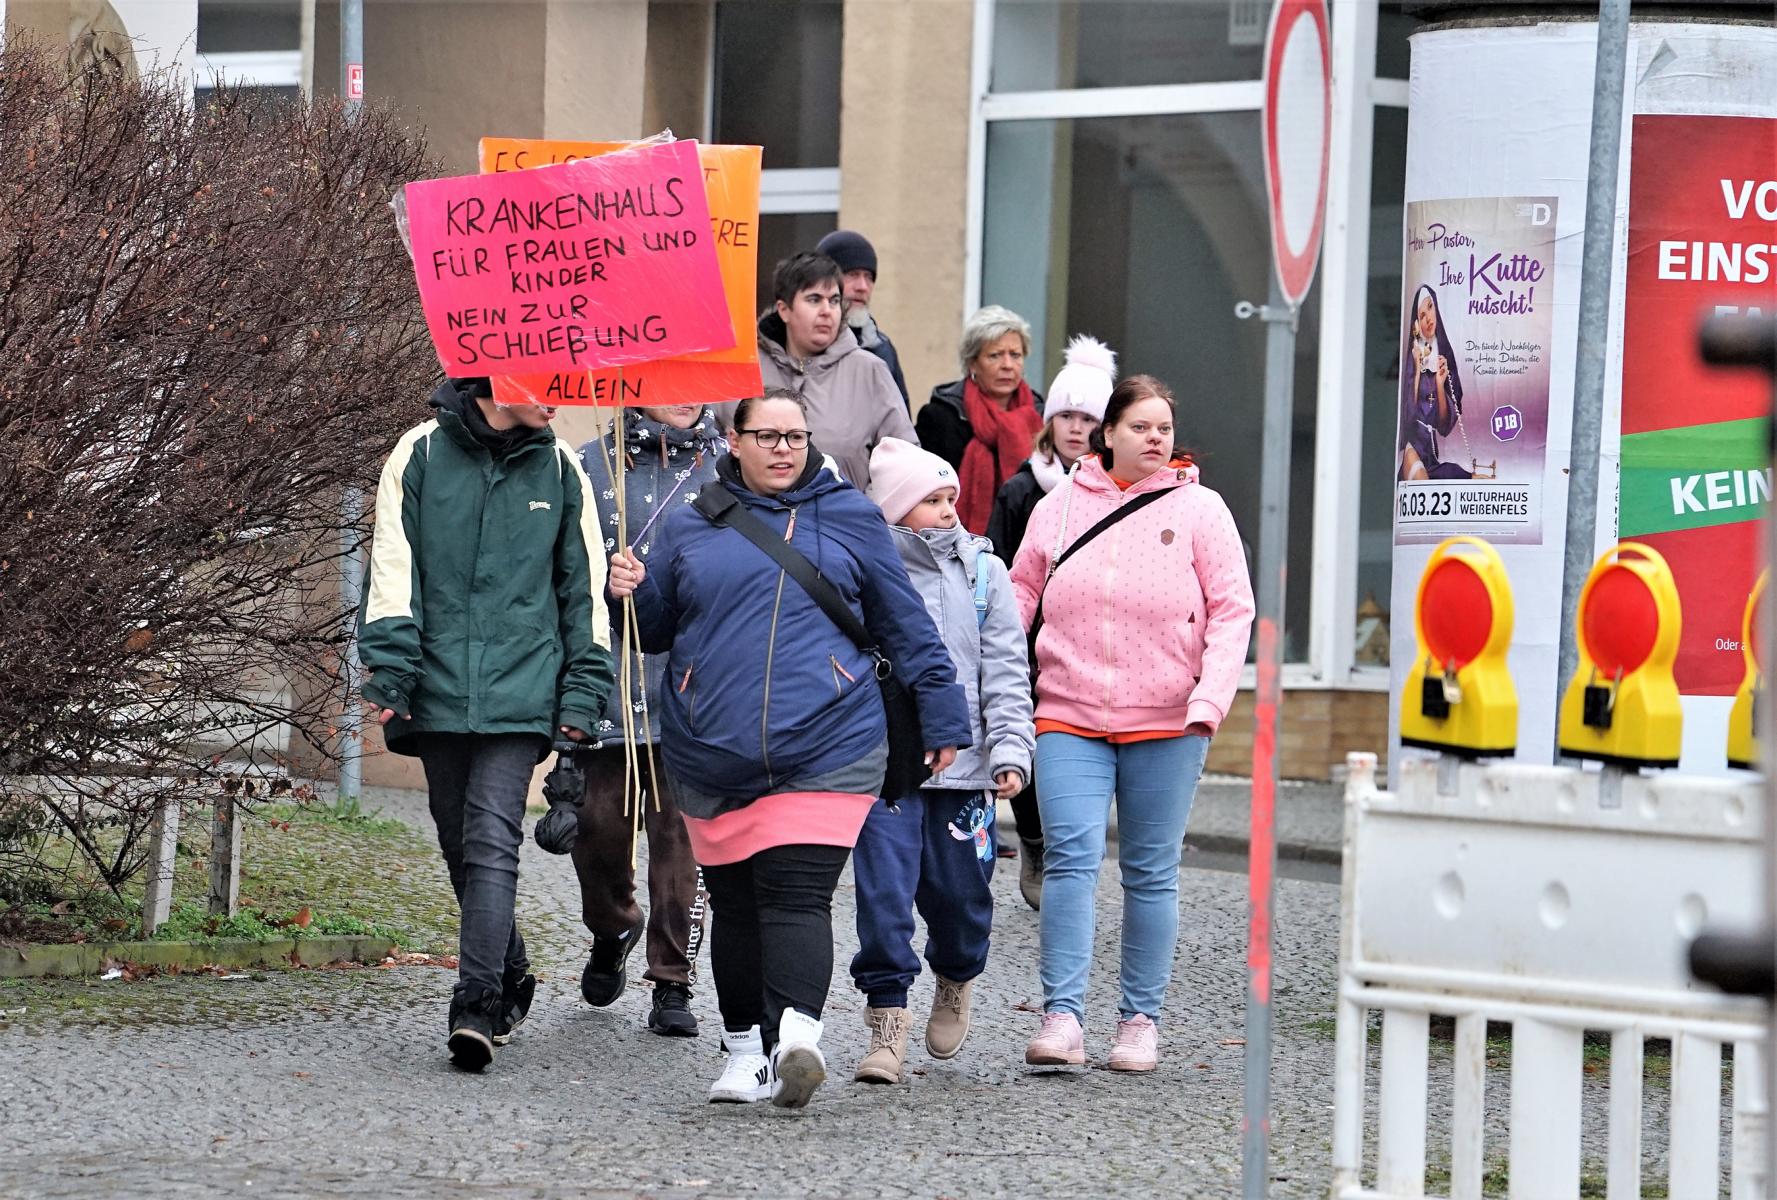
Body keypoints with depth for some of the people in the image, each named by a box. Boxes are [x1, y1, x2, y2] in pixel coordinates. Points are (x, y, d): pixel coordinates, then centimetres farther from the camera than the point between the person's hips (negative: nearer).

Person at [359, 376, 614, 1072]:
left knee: (493, 842, -14)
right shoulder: (422, 453, 3)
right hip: (439, 692, 1)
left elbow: (583, 586, 12)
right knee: (460, 845, 9)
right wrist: (388, 670, -6)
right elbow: (393, 570, 2)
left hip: (520, 693, -1)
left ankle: (477, 1005, -20)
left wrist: (582, 690, 7)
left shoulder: (560, 469, 9)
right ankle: (509, 979, 27)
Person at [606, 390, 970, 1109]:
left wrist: (942, 719, 14)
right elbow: (655, 628, 20)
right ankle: (745, 1050, 17)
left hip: (825, 749, -3)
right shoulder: (692, 527, 12)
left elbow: (905, 625, 14)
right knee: (734, 904, 7)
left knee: (796, 895, -16)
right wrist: (629, 593, -2)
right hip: (714, 753, 3)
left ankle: (796, 1038, -29)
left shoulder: (849, 518, 9)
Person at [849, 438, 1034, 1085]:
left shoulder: (982, 571, 6)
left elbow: (1006, 669, 5)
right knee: (883, 893, -9)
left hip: (963, 766, 2)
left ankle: (955, 982, 37)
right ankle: (887, 1020, 1)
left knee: (959, 894, 7)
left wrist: (1011, 748, -6)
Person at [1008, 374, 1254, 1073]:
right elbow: (1020, 596, 14)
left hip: (1166, 725, -1)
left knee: (1151, 873, 4)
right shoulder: (1059, 508, 8)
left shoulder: (1198, 510, 2)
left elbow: (1232, 610, -1)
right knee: (1070, 859, -12)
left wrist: (1211, 698, -12)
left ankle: (1140, 1020, 13)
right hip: (1069, 719, 1)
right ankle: (1062, 1016, -13)